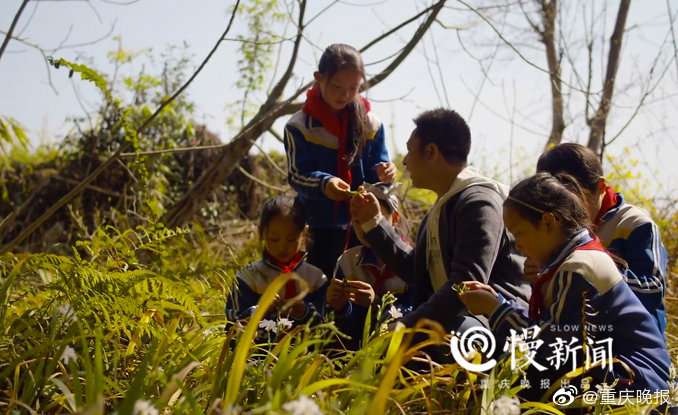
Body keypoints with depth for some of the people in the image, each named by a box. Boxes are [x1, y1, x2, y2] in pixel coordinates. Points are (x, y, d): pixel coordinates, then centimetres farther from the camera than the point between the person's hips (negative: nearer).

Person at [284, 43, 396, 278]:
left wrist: (382, 174, -21)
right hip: (320, 226, -2)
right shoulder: (300, 126, -8)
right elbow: (296, 176, -11)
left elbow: (374, 172, 4)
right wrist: (323, 184, -31)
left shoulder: (371, 123, 0)